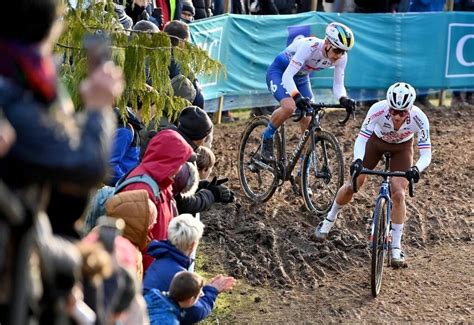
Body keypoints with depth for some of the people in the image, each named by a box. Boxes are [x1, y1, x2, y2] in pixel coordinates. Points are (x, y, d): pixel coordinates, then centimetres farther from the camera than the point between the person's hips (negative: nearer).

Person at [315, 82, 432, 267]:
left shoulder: (419, 118, -37)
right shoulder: (378, 109, -38)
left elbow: (426, 154, -34)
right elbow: (361, 138, -33)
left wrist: (416, 169, -55)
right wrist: (357, 160, -52)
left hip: (402, 147, -1)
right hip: (377, 141, 1)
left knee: (398, 194, -14)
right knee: (353, 185, -2)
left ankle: (396, 247, -1)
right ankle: (329, 220, 27)